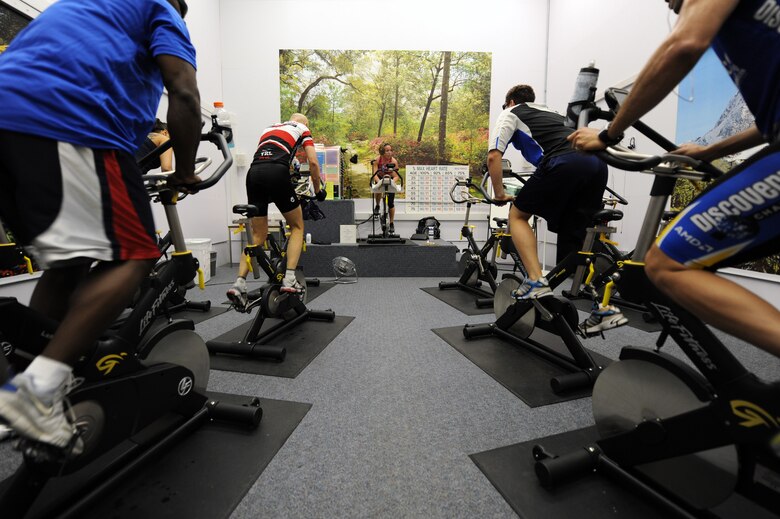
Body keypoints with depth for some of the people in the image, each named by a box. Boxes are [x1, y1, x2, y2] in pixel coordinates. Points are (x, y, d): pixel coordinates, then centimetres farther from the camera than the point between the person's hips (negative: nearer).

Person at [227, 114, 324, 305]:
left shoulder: (269, 129, 36)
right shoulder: (302, 129, 22)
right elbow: (313, 163, 10)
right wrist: (318, 190, 22)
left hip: (253, 173, 5)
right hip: (277, 173, -5)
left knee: (258, 235, 12)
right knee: (297, 226, 12)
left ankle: (239, 284, 0)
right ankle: (289, 280, 1)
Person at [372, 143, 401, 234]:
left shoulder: (394, 161, -26)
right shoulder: (377, 160, -24)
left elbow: (396, 176, -28)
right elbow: (375, 174, -30)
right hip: (380, 179, 3)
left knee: (391, 203, -5)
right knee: (378, 190, -22)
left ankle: (391, 223, 13)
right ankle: (377, 206, 15)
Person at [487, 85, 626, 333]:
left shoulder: (510, 114, 23)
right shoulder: (552, 113, 41)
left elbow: (493, 156, 7)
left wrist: (499, 194, 17)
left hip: (563, 164, -6)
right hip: (596, 164, 7)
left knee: (518, 215, 13)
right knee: (573, 242, 14)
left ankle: (536, 281, -2)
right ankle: (605, 308, 8)